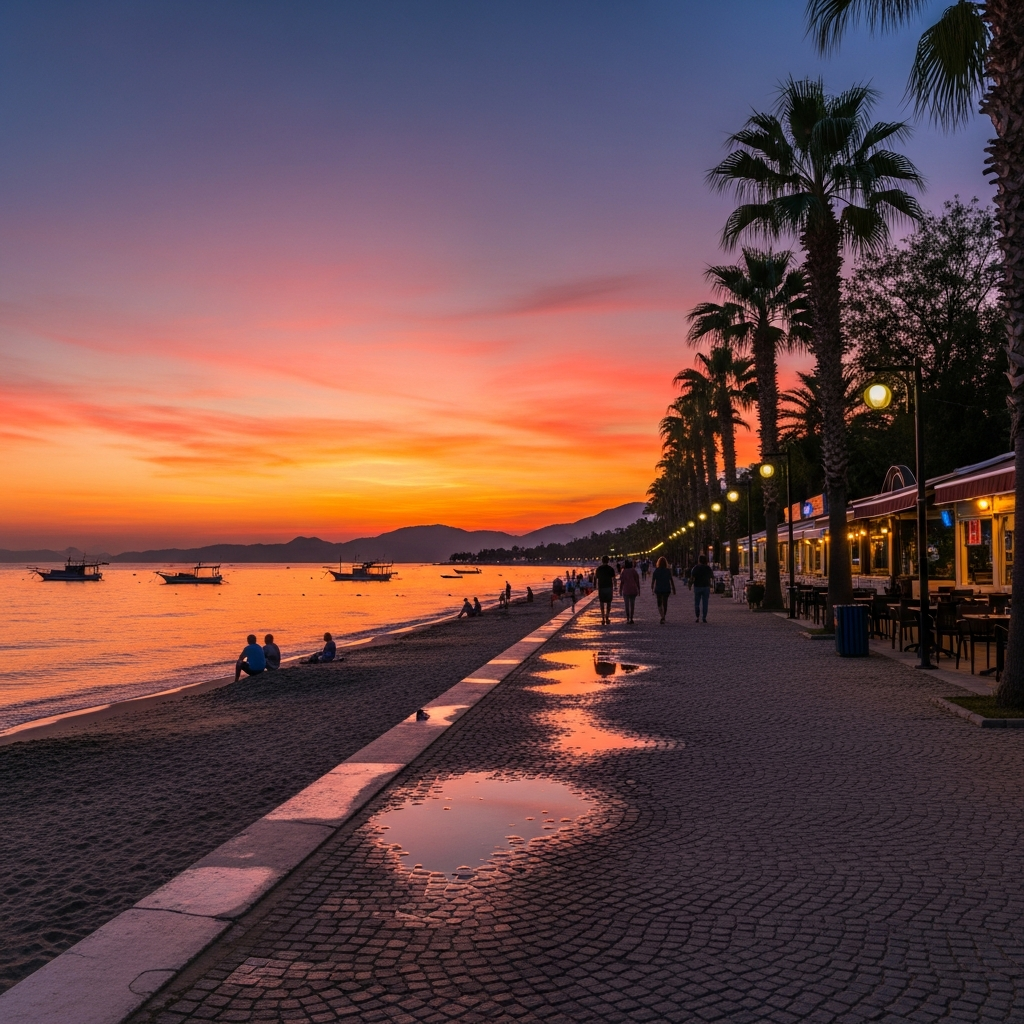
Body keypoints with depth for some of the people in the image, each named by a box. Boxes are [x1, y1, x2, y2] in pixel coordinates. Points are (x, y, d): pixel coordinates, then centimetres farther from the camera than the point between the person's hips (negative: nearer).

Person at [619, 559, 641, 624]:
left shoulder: (623, 572, -4)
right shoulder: (634, 571, -2)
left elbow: (621, 582, -4)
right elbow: (637, 580, -1)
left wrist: (620, 590, 4)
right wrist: (638, 589, 7)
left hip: (626, 590, -1)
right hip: (633, 589, 1)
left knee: (626, 605, 3)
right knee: (632, 604, 10)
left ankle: (628, 619, -3)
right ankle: (631, 618, 8)